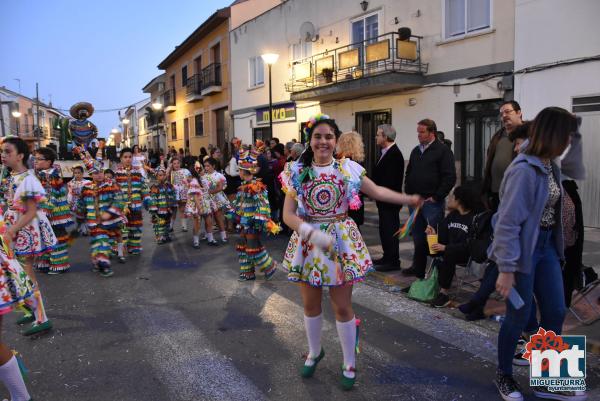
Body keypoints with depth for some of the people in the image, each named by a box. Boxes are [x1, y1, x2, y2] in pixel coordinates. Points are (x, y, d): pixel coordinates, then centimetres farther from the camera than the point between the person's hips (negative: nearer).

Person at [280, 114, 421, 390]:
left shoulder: (348, 169, -3)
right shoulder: (297, 172, -4)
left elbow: (376, 191, 9)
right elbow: (288, 215, -8)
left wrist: (408, 199, 2)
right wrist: (312, 232, -23)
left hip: (341, 241, -1)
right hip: (308, 241, 1)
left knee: (343, 307, 6)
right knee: (311, 304, 15)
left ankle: (349, 363, 26)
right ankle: (314, 352, 40)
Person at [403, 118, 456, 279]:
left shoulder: (443, 150, -6)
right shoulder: (416, 151, 15)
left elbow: (450, 177, -13)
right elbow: (409, 174, 23)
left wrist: (436, 197, -13)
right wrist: (408, 193, 11)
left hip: (432, 202, -7)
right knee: (418, 236, 13)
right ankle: (418, 268, 23)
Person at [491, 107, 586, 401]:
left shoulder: (550, 164, 3)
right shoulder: (524, 170, -23)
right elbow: (507, 222, -24)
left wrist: (576, 134, 5)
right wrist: (506, 269, -23)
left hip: (547, 246, 9)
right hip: (523, 249, -9)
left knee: (556, 313, 13)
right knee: (519, 316, 5)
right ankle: (504, 375, 29)